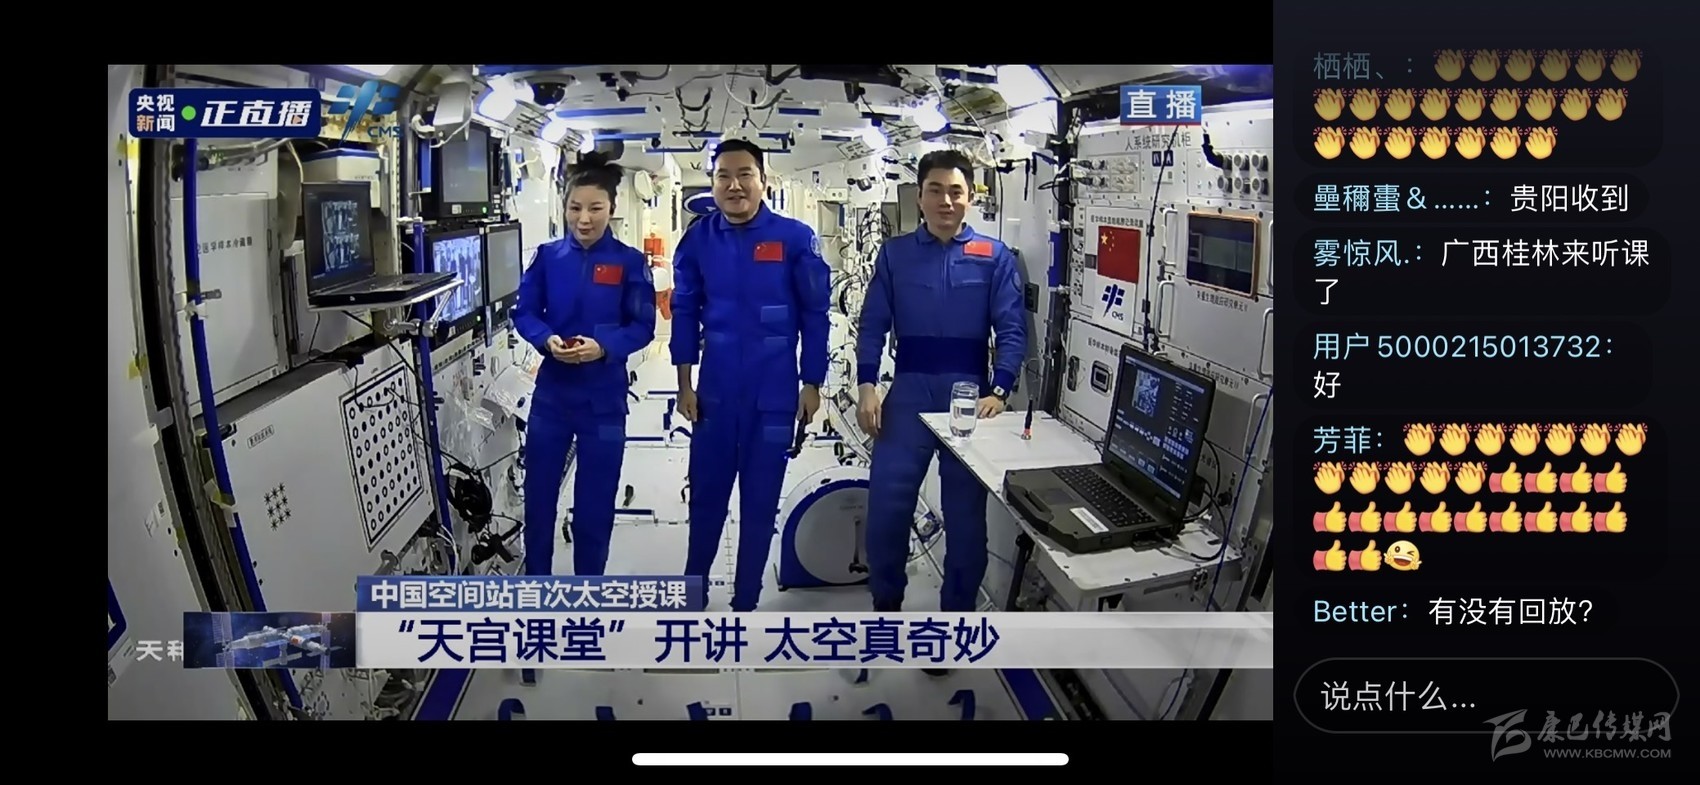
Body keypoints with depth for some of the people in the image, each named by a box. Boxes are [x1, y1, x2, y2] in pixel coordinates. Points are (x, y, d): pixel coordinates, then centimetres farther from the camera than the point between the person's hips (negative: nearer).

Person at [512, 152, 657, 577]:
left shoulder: (630, 262, -5)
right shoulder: (548, 257, 1)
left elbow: (643, 327, -6)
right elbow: (525, 313, 2)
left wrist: (604, 346, -24)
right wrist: (547, 340, -19)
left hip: (604, 398, -2)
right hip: (551, 391, 2)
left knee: (595, 499, 9)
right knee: (538, 491, 10)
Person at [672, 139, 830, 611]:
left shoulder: (795, 238, -6)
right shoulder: (699, 240, 1)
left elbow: (814, 314, -2)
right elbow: (685, 312, 6)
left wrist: (811, 385, -1)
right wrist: (684, 383, 4)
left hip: (774, 393, -2)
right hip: (715, 389, 2)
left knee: (761, 498, 8)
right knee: (706, 492, 11)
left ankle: (745, 600, 22)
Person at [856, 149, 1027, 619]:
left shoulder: (994, 257, 2)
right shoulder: (895, 254, 6)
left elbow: (1012, 330, -3)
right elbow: (873, 326, 3)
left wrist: (998, 392, -15)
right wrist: (866, 386, -9)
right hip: (908, 394, 1)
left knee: (966, 511, 8)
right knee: (886, 504, 0)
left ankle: (958, 612, 24)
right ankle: (886, 605, 21)